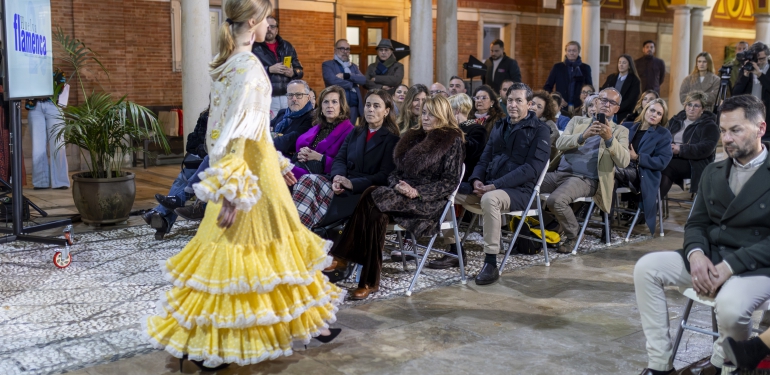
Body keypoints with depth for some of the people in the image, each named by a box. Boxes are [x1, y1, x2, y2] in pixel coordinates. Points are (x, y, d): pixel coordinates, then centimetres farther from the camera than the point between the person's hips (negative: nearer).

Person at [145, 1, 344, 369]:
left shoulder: (224, 63, 11)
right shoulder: (248, 66, -17)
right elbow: (237, 132, -24)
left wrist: (277, 163, 24)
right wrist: (233, 191, -27)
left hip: (237, 171, 9)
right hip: (251, 170, -9)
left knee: (228, 250, 12)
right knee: (268, 246, 3)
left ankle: (202, 338, 19)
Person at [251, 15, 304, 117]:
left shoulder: (287, 46, 17)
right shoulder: (255, 47, 3)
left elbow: (300, 70, 17)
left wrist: (293, 72, -6)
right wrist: (270, 69, -16)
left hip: (288, 97, 4)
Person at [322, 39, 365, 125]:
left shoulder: (354, 66, 21)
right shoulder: (327, 65, 5)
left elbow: (363, 79, 3)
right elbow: (333, 80, -14)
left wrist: (346, 76, -10)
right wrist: (351, 84, -1)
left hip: (354, 107, 5)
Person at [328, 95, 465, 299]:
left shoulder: (452, 140, 2)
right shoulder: (414, 137, 20)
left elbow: (450, 182, -5)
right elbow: (396, 171, 19)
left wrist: (418, 191, -16)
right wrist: (398, 184, -5)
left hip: (430, 200, -5)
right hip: (402, 192, 6)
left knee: (373, 199, -30)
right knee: (377, 213, -31)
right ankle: (370, 280, -33)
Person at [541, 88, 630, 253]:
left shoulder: (620, 131, 13)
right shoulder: (577, 121, 20)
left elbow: (623, 162, -4)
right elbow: (560, 143, 2)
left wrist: (609, 138, -18)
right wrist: (583, 136, -14)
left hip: (586, 179, -4)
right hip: (560, 173, 4)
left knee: (556, 200, -32)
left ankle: (571, 235, -3)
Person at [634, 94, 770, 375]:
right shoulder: (712, 172, 13)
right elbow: (696, 223, 11)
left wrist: (728, 268, -22)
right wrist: (696, 254, -12)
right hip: (709, 257, 6)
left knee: (730, 306, -36)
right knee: (646, 267, -13)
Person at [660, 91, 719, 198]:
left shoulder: (710, 126, 0)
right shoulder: (676, 120, 20)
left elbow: (706, 149, -14)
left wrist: (680, 150, -21)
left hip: (694, 164, -5)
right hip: (673, 157, 5)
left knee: (665, 168, -31)